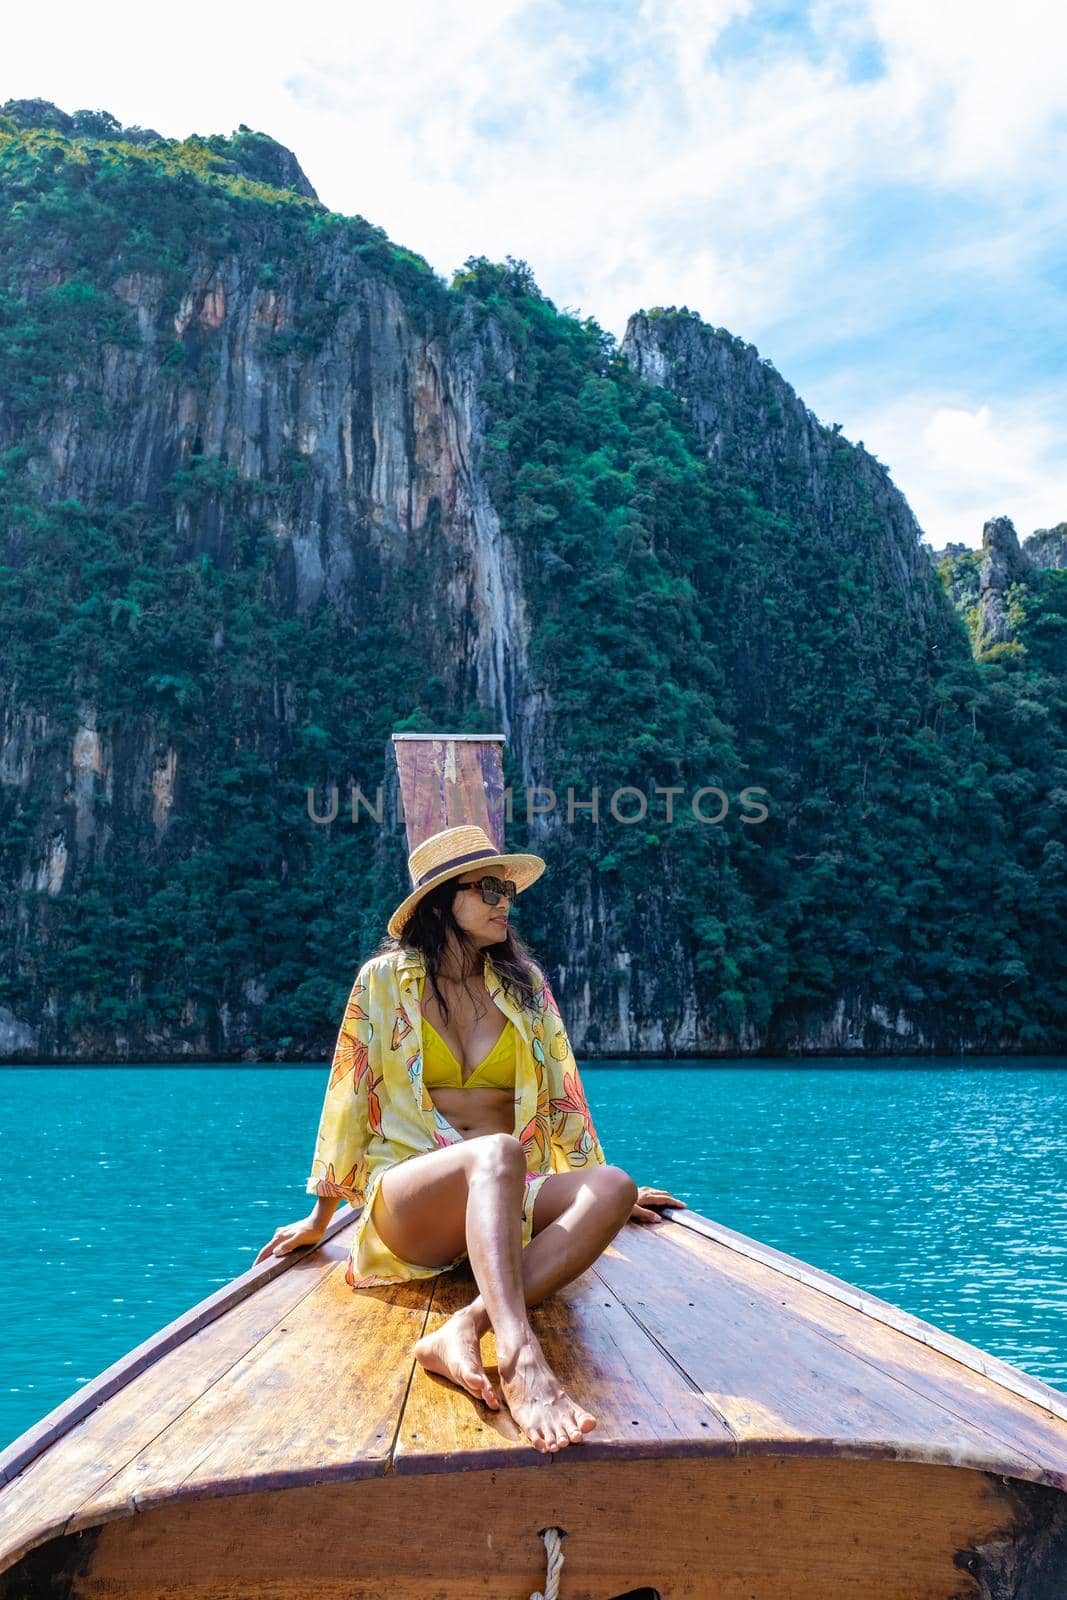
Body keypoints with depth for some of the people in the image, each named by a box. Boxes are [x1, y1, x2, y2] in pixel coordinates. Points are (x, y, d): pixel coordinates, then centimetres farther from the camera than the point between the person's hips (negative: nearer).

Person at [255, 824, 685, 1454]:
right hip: (407, 1203, -4)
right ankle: (520, 1358, -58)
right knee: (499, 1151, -37)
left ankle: (464, 1331, -44)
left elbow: (561, 1093, 18)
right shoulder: (385, 979, 3)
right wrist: (320, 1218, 10)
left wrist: (602, 1190, 20)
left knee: (611, 1188, -27)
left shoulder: (524, 983, 12)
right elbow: (349, 1097, 6)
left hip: (509, 1200, 4)